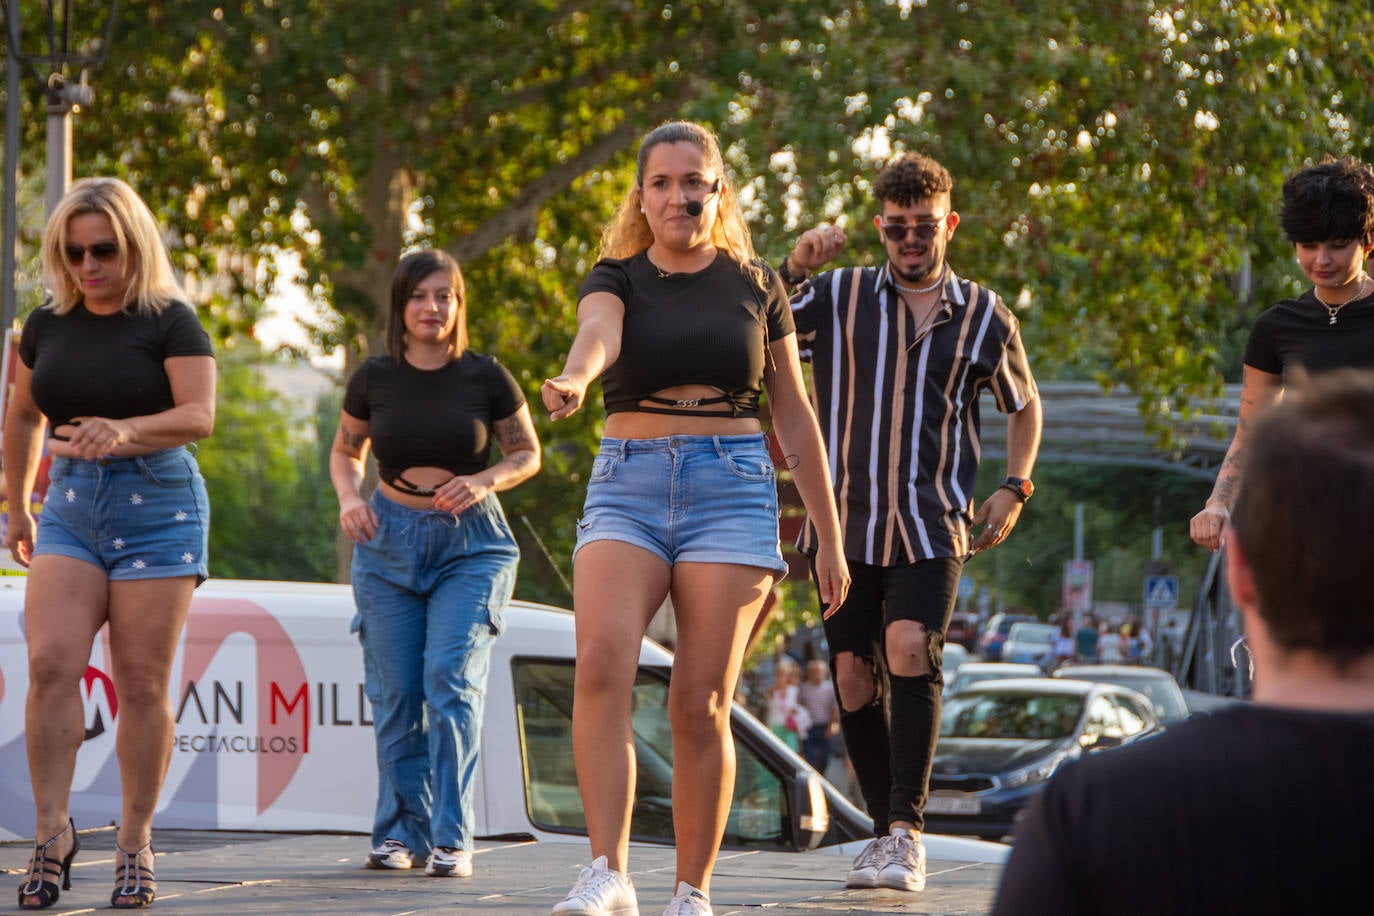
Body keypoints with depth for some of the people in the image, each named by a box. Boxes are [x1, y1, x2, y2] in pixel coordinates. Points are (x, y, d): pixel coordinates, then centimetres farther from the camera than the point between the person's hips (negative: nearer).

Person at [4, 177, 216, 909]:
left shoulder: (169, 321, -5)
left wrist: (124, 431, -33)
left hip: (156, 504, -4)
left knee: (141, 683, -3)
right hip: (70, 507, 4)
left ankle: (135, 843, 5)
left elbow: (198, 415, -16)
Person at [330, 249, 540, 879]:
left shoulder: (485, 377, -6)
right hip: (388, 542, 2)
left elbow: (528, 454, 4)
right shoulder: (374, 379, 0)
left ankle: (452, 839, -15)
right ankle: (401, 828, 14)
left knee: (452, 679, -16)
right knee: (395, 694, 1)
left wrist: (484, 479, -15)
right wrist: (349, 497, -6)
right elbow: (345, 451, 14)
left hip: (470, 545, -2)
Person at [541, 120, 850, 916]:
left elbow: (795, 416, 13)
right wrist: (574, 380, -42)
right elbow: (598, 333, -18)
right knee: (601, 667, -22)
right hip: (627, 484, 0)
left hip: (732, 485, 0)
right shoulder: (616, 279, 7)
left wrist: (829, 536, 12)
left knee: (701, 705, -5)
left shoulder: (756, 286, 9)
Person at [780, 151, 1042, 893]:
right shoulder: (838, 297, 4)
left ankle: (907, 832, -23)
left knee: (911, 649, -22)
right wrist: (791, 268, -16)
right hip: (845, 522, 2)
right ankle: (886, 832, 17)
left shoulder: (984, 317, 6)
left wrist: (1014, 486, 7)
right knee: (854, 677, 2)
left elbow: (1024, 406, 21)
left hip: (931, 526, -2)